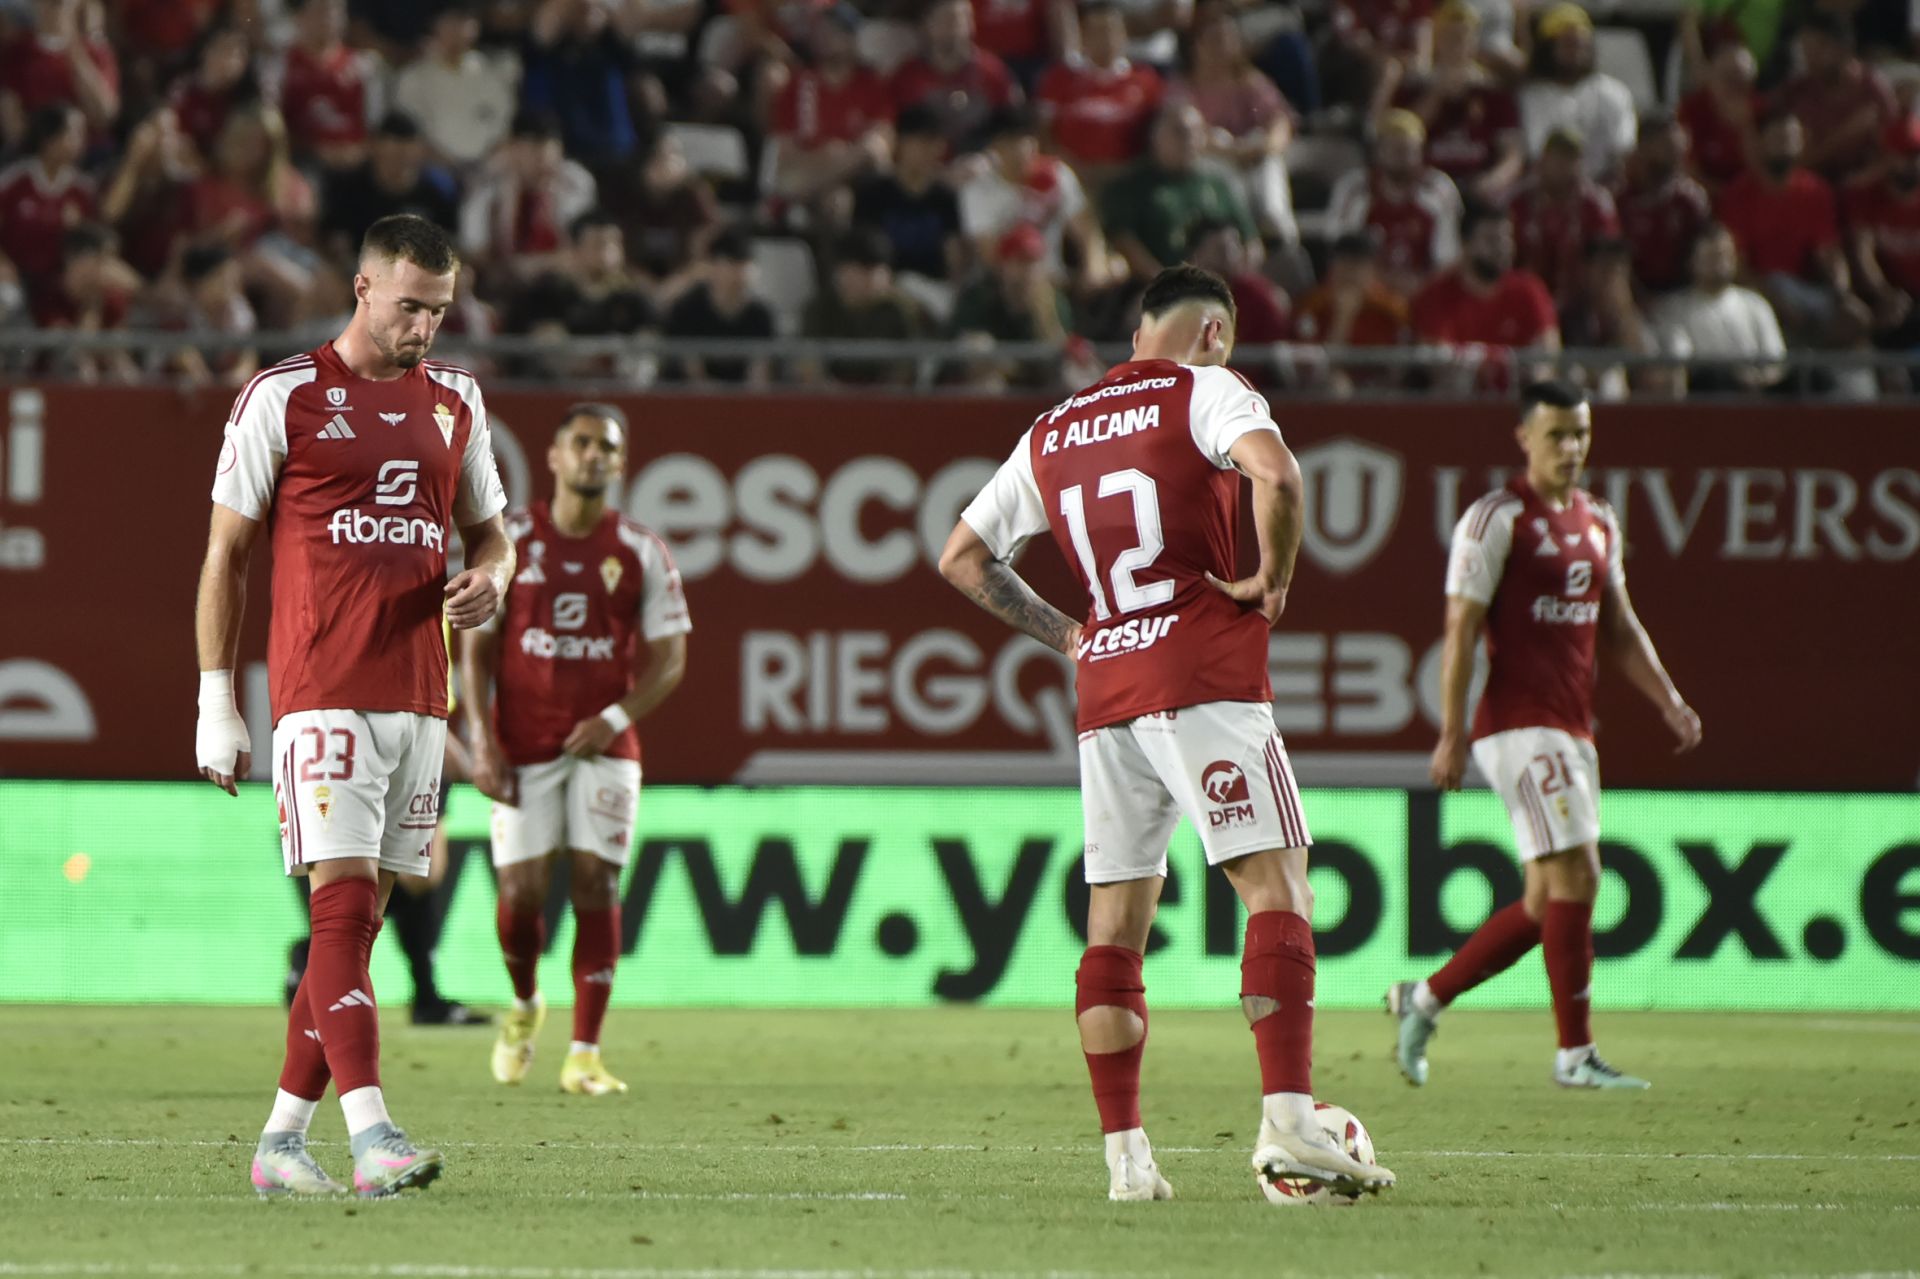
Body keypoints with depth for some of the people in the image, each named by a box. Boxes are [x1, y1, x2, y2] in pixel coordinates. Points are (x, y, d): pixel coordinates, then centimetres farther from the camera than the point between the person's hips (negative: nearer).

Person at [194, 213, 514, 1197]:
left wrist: (488, 580, -1)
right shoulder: (283, 399, -2)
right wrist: (216, 704, -3)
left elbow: (488, 527, 25)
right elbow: (226, 553, 1)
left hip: (419, 697, 6)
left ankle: (282, 1139, 12)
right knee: (344, 902, -15)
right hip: (322, 695, -6)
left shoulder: (455, 402, 13)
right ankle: (371, 1138, -24)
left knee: (360, 917, 6)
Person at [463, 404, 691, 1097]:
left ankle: (584, 1055, -4)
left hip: (604, 746, 0)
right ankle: (524, 1006, 27)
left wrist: (617, 717, -13)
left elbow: (669, 656, 3)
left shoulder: (642, 553, 2)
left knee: (596, 885, -7)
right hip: (522, 746, 0)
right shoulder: (510, 539, 1)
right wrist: (482, 741, -6)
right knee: (521, 889, -4)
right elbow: (476, 643, 3)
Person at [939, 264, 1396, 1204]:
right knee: (1278, 888, -7)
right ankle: (1287, 1124, -21)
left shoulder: (1052, 433, 19)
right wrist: (1272, 578, -6)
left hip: (1104, 692, 6)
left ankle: (1125, 1156, 5)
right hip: (1204, 678, -6)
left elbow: (962, 558, 23)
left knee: (1115, 924, 8)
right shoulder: (1206, 390, 0)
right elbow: (1276, 474, -20)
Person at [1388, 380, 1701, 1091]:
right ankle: (1576, 1056, -9)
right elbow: (1461, 628, -10)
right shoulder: (1496, 519, -8)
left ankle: (1423, 1001, 22)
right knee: (1575, 874, -13)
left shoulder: (1599, 522, 16)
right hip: (1520, 724, -8)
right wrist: (1452, 732, -15)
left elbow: (1619, 628, 21)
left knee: (1548, 904, 9)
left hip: (1573, 730, 8)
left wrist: (1668, 700, 8)